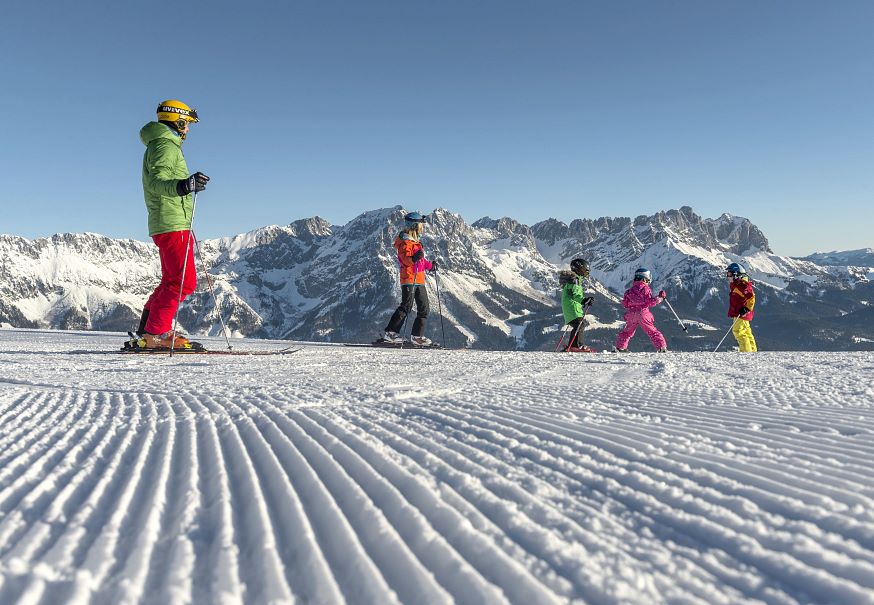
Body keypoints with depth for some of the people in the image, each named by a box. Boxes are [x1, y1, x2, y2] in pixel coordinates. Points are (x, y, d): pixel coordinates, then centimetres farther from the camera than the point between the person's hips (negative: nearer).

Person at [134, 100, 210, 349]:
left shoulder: (160, 145, 23)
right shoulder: (166, 145, -9)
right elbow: (156, 182, -25)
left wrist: (189, 185, 46)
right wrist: (183, 185, -44)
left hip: (167, 225, 11)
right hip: (172, 224, -11)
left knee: (172, 280, 15)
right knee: (184, 281, -13)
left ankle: (147, 330, 18)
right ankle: (156, 333, -13)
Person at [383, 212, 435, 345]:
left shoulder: (416, 241, 20)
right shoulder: (405, 242, -11)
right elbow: (405, 260, -25)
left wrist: (430, 265, 33)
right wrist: (414, 258, -42)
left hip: (419, 280, 10)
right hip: (409, 279, -10)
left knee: (423, 308, 7)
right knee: (406, 306, -11)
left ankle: (417, 335, 11)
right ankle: (391, 333, -4)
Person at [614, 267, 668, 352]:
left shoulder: (630, 290, 9)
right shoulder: (645, 289, -6)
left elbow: (625, 304, 11)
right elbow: (651, 302, -11)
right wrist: (660, 297, -1)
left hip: (631, 314, 4)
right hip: (643, 314, -4)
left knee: (627, 332, 18)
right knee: (652, 331, 1)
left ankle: (620, 347, 17)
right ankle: (662, 347, -5)